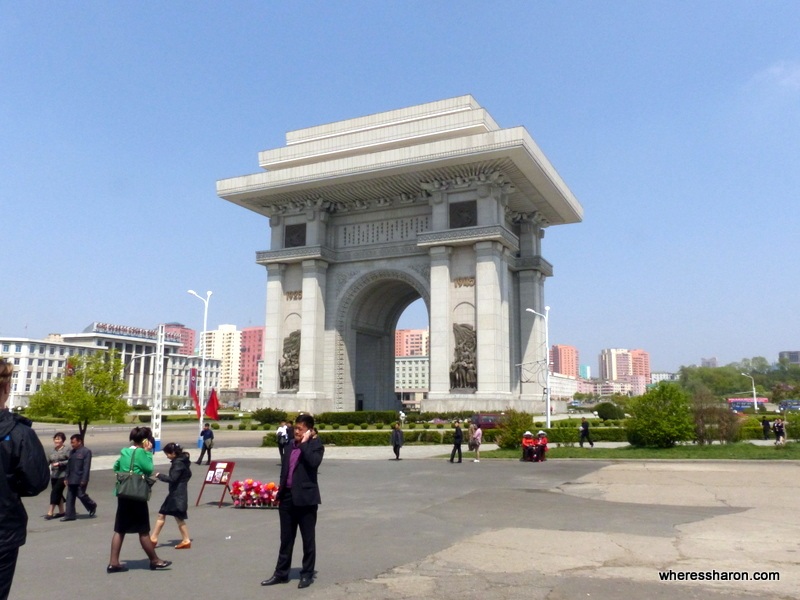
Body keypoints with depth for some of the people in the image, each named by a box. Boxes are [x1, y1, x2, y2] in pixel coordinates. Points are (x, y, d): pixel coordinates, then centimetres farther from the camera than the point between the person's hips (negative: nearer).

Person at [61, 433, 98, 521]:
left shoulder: (86, 451, -10)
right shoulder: (72, 452, 13)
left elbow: (86, 467, -14)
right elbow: (68, 465, 16)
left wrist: (84, 480, -18)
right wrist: (66, 477, 10)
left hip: (80, 480, -7)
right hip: (71, 479, 7)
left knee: (81, 495, -5)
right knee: (70, 497, 5)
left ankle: (92, 506, 20)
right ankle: (69, 515, 11)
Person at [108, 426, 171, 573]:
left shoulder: (124, 452, 11)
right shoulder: (140, 452, -13)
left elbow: (116, 467, 22)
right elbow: (149, 469, -12)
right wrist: (148, 452, -7)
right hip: (136, 495, -8)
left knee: (120, 529, 10)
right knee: (143, 531, 2)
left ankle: (113, 563, 9)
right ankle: (155, 561, 14)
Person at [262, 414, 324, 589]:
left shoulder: (315, 445, -7)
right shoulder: (291, 444, 11)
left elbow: (314, 462, -27)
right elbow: (284, 468, 16)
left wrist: (305, 443, -20)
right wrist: (280, 493, 13)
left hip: (305, 498, -6)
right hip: (287, 496, 6)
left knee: (308, 539, 7)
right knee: (286, 538, 15)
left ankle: (307, 574, 19)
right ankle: (281, 573, 25)